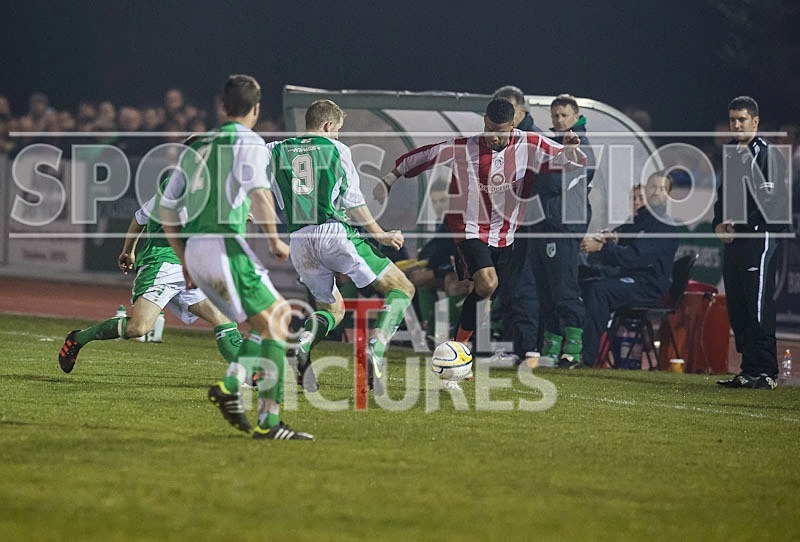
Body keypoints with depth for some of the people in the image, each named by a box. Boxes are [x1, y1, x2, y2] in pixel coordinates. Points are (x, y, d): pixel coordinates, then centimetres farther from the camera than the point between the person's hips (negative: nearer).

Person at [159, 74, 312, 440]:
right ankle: (268, 420, -15)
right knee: (274, 324, -5)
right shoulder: (248, 142, -1)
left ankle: (231, 383, -3)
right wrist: (275, 241, -6)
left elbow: (167, 209, 23)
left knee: (279, 314, 15)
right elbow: (259, 194, -18)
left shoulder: (197, 146, 22)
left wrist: (184, 259, 28)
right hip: (224, 244, -8)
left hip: (194, 249, 8)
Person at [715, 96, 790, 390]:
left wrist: (738, 226, -15)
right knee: (737, 310, 8)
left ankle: (765, 371, -10)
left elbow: (769, 200, -15)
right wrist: (719, 223, 6)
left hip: (759, 237, -9)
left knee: (759, 308, -10)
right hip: (732, 240, 9)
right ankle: (749, 369, 13)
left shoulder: (765, 154, -7)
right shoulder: (731, 154, 18)